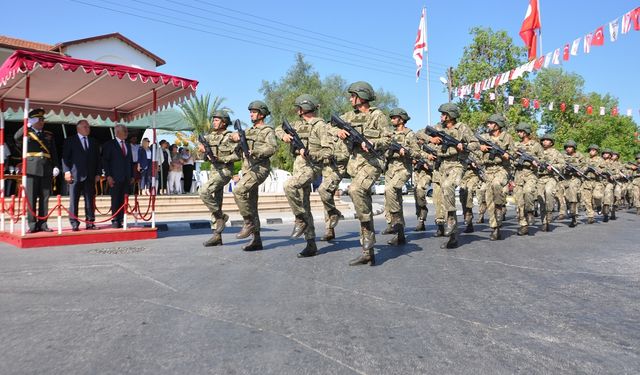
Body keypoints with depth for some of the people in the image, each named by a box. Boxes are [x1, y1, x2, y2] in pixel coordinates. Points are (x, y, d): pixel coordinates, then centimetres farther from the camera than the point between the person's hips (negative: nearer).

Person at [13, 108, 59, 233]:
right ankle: (32, 225, 3)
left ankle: (42, 223, 9)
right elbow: (17, 137, -16)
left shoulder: (49, 135, 17)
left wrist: (55, 166, 3)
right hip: (31, 170, -3)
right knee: (31, 199, -1)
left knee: (44, 198, 4)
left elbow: (54, 153, 13)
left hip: (46, 171, 3)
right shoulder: (26, 134, 8)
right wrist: (28, 125, -18)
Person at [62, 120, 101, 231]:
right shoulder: (70, 141, 6)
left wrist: (98, 173, 7)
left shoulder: (94, 142, 16)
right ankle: (74, 224, 3)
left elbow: (98, 158, 16)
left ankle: (90, 223, 9)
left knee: (90, 200, 4)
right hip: (76, 176, -3)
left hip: (90, 176, 3)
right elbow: (65, 157, 1)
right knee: (73, 201, -1)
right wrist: (67, 171, -11)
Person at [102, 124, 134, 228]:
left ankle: (120, 221, 7)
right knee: (115, 200, -2)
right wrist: (108, 176, -11)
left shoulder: (128, 145, 17)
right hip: (115, 178, -5)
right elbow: (105, 161, -4)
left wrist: (132, 176, 11)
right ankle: (115, 221, 4)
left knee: (123, 201, 3)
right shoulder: (109, 144, 0)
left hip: (126, 178, 5)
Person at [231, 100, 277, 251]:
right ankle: (256, 240, 9)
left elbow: (273, 147, -18)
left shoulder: (268, 130, -2)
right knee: (251, 205, 5)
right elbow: (235, 136, 16)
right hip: (248, 170, 8)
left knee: (238, 191, -25)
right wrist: (236, 136, -7)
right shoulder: (249, 130, 22)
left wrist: (255, 151, -23)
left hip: (259, 169, -8)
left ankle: (249, 223, -12)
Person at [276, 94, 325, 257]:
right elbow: (278, 129, 26)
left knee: (289, 186, -32)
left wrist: (310, 154, -23)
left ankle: (301, 220, -15)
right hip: (298, 165, 8)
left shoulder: (321, 126, -6)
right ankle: (311, 245, 10)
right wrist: (284, 135, 4)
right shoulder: (298, 124, 16)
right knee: (303, 206, 5)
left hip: (311, 166, -7)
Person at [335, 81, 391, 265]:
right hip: (355, 162, 6)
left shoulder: (378, 115, -1)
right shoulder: (351, 115, 15)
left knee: (355, 189, -34)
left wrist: (371, 143, -19)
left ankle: (369, 232, -17)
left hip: (372, 162, -6)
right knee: (364, 205, 5)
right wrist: (339, 131, 0)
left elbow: (388, 139, -4)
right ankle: (368, 252, 9)